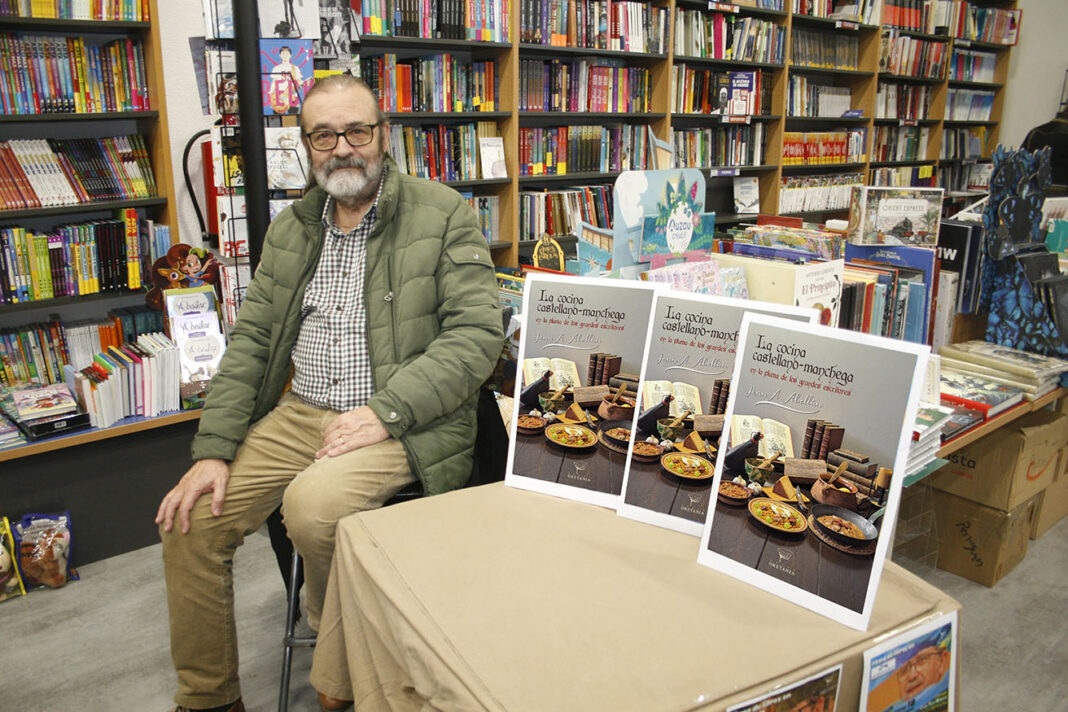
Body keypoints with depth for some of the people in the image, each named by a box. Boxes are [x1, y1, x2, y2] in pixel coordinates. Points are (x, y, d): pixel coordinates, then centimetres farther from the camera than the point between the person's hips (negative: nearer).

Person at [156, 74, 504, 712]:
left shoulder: (444, 214, -4)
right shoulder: (290, 230, 13)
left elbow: (477, 332, -13)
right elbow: (250, 342, 10)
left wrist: (384, 410, -21)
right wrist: (213, 450, -2)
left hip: (402, 421, -5)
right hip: (298, 413, 6)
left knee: (313, 501, -31)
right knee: (190, 520, -7)